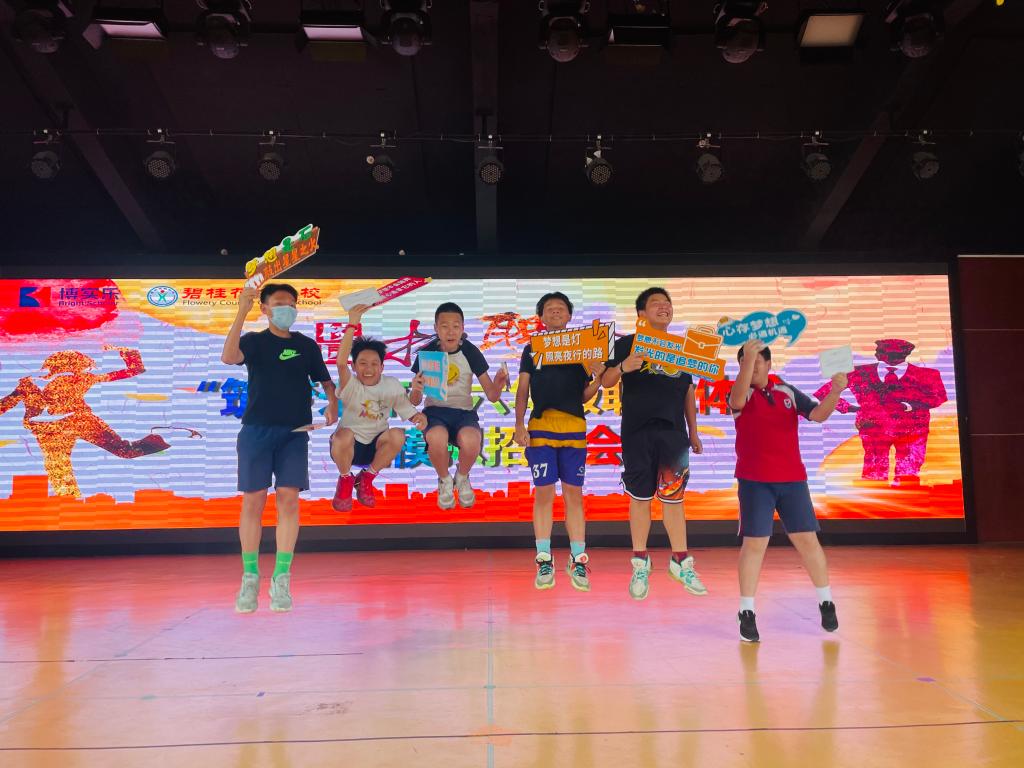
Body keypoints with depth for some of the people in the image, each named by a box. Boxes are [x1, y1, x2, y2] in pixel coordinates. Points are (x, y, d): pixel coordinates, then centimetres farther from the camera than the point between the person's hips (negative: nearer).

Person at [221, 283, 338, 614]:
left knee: (288, 498, -7)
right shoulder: (254, 341, 5)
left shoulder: (307, 345, 11)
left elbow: (325, 379, 17)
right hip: (256, 430, -1)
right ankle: (250, 577, 11)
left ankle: (282, 579, -1)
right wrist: (241, 312, -26)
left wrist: (332, 403, -4)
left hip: (295, 432, 1)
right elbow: (228, 357, -17)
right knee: (253, 500, 0)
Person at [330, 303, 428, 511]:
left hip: (376, 446, 2)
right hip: (348, 446, -2)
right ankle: (345, 480, -4)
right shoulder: (351, 386, -16)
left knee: (397, 435, -29)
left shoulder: (392, 386, -5)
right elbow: (341, 362, -36)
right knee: (344, 434, -36)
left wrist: (420, 418, -30)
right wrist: (352, 324, -44)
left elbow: (410, 411, -5)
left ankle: (366, 478, -3)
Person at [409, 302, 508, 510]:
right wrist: (416, 390, -26)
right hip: (435, 410, 0)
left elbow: (492, 396, -1)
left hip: (464, 411, 0)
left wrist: (498, 385, -25)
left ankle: (462, 479, 3)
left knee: (471, 441, -35)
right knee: (437, 438, -37)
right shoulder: (427, 352, -3)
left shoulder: (470, 352, -3)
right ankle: (445, 481, -1)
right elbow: (415, 402, -2)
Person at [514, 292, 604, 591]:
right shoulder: (532, 349, 12)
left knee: (573, 494, 2)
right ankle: (544, 561, 8)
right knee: (543, 492, -1)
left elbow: (584, 396, 12)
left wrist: (597, 378, -7)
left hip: (574, 427, 1)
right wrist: (519, 424, -2)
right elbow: (522, 392, 9)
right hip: (541, 426, -1)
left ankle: (578, 561, 9)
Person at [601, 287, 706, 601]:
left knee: (673, 498, 5)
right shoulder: (627, 343, 3)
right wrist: (622, 367, -24)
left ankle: (681, 563, 15)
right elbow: (606, 381, -3)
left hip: (673, 432, 3)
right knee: (640, 498, 3)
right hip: (637, 432, -2)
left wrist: (693, 432, 15)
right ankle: (640, 565, 13)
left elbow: (689, 393, 17)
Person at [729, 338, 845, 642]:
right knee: (754, 543, -5)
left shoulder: (788, 391, 7)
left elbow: (818, 414, 1)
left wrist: (835, 392, -18)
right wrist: (747, 358, -42)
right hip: (755, 481, -3)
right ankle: (747, 613, 5)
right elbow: (737, 399, -28)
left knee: (808, 540, 8)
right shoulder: (742, 394, -4)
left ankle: (826, 603, 26)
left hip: (793, 479, 3)